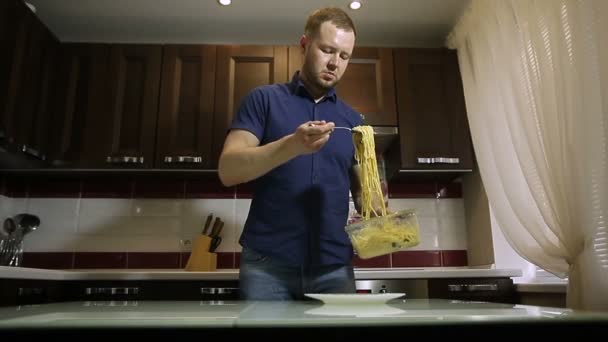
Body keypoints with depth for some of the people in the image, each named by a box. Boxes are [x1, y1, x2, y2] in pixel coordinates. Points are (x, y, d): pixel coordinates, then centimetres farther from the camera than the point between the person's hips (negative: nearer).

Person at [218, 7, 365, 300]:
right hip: (267, 263, -3)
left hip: (334, 266, 3)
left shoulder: (352, 120, 13)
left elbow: (361, 190, 16)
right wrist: (291, 145, -23)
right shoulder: (264, 99, 2)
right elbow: (228, 170, -9)